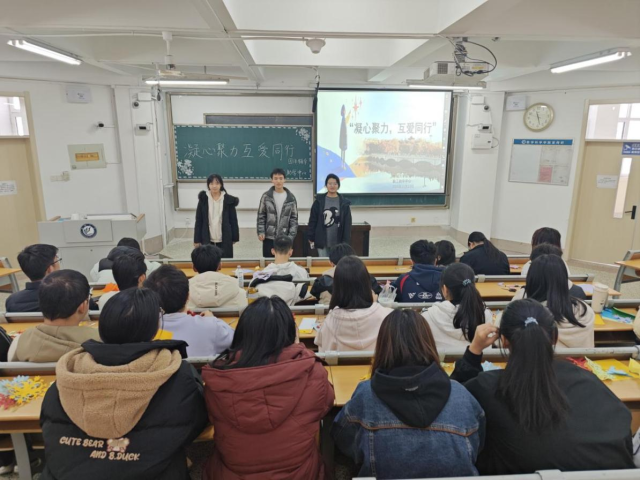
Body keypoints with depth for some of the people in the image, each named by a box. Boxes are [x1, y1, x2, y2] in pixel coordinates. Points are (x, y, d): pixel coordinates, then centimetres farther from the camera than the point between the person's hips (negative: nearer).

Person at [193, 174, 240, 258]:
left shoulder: (228, 200, -3)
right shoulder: (203, 200, -1)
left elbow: (233, 220, 1)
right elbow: (198, 221, 1)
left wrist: (234, 238, 1)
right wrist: (197, 240, 0)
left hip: (224, 239, -1)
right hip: (207, 239, 1)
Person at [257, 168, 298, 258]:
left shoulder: (291, 198, 1)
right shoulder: (266, 196, 1)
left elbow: (294, 219, 1)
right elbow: (261, 216, 4)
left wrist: (291, 236, -7)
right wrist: (261, 232, -9)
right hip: (269, 238, 0)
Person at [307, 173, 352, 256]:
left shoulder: (344, 203, 1)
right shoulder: (319, 201, 1)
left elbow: (347, 224, 0)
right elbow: (312, 221, 3)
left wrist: (346, 241, -4)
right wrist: (311, 238, 0)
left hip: (338, 243, 0)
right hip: (322, 241, 0)